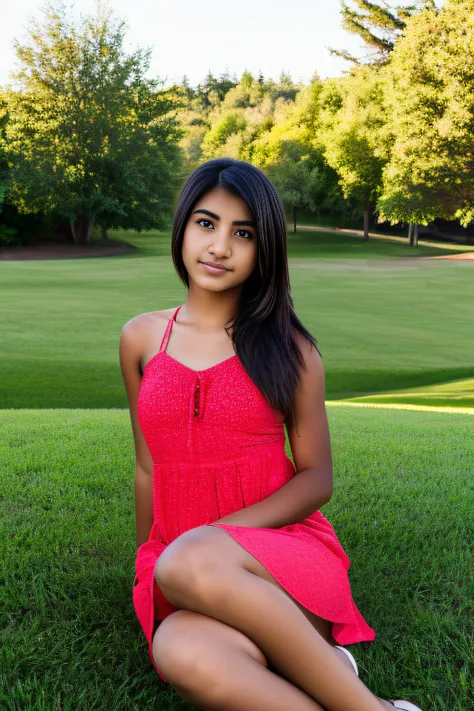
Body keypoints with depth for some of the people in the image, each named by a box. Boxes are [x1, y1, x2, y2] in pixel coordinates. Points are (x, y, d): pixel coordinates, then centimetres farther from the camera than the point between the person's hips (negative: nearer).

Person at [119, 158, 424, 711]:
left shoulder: (288, 347, 2)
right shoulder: (142, 338, 9)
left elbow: (316, 478, 0)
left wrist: (208, 538, -13)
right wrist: (147, 566, 19)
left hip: (283, 552, -1)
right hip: (179, 576, 2)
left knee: (190, 563, -37)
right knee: (183, 655, -34)